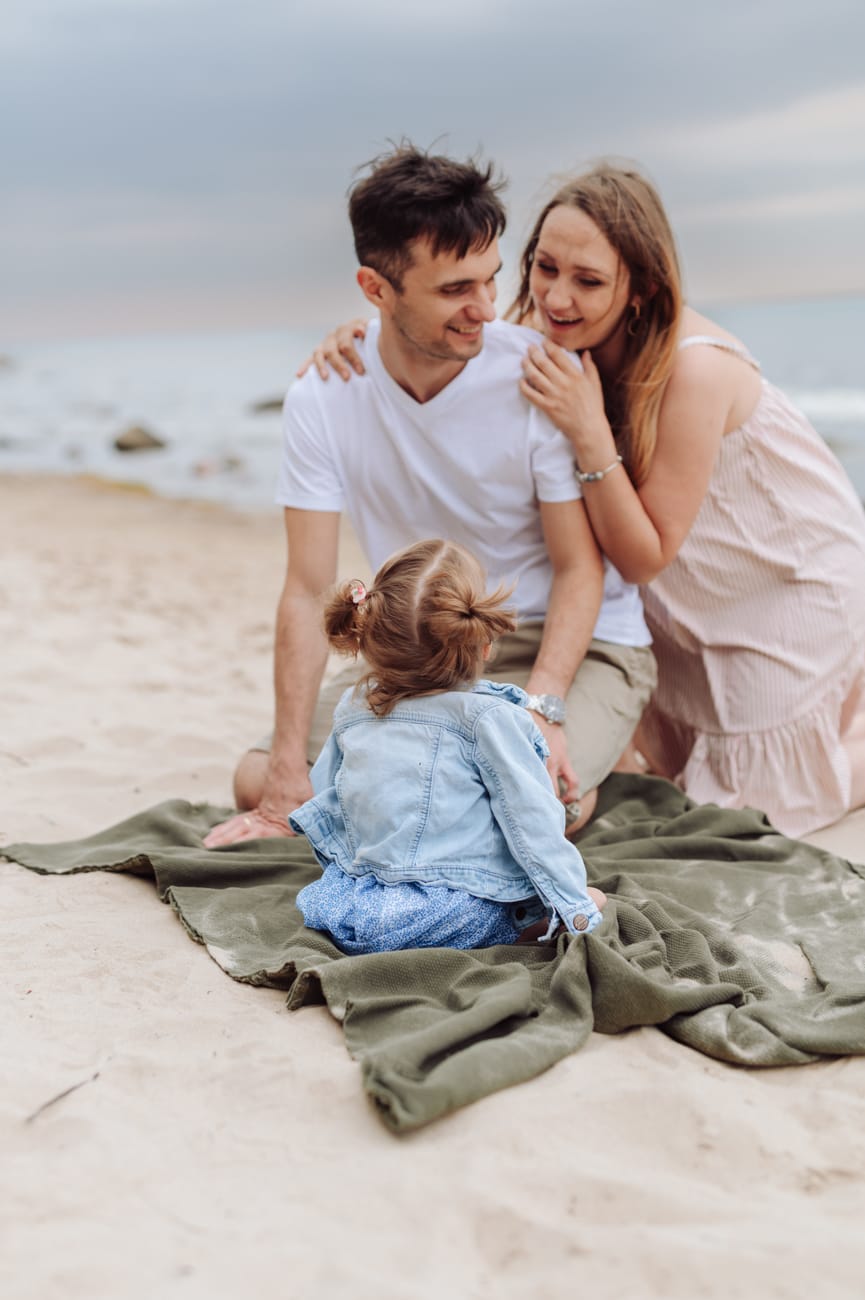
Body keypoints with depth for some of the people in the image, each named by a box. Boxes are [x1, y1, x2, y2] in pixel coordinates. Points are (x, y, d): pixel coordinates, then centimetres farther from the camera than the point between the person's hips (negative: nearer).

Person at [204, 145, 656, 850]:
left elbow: (580, 567, -14)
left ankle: (576, 785, 6)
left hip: (574, 643, -3)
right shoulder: (322, 399, -12)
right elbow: (309, 590, -12)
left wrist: (541, 707, -30)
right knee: (256, 779, -8)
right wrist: (289, 778, -17)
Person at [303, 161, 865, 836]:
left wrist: (590, 434, -41)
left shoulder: (694, 369, -35)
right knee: (673, 772, 23)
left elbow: (645, 556, -29)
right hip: (686, 598, 7)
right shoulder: (556, 343, -16)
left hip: (793, 582, -6)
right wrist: (359, 336, -24)